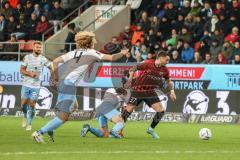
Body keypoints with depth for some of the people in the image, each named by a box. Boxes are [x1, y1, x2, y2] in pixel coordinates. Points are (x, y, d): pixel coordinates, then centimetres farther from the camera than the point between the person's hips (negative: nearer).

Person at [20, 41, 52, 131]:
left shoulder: (43, 59, 0)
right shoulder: (27, 58, -2)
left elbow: (51, 66, 5)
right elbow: (21, 70, -2)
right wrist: (30, 74, -18)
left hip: (36, 86, 0)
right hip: (26, 84, 0)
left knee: (32, 105, -4)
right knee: (23, 103, -1)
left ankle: (29, 123, 10)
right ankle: (25, 116, 29)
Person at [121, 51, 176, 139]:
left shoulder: (164, 70, -3)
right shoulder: (147, 65, -18)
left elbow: (168, 81, 15)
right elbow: (135, 68, -4)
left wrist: (171, 91, 4)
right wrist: (131, 78, -9)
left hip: (150, 92, 5)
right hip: (138, 90, -4)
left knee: (161, 111, -7)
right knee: (128, 110, -9)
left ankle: (151, 129, 15)